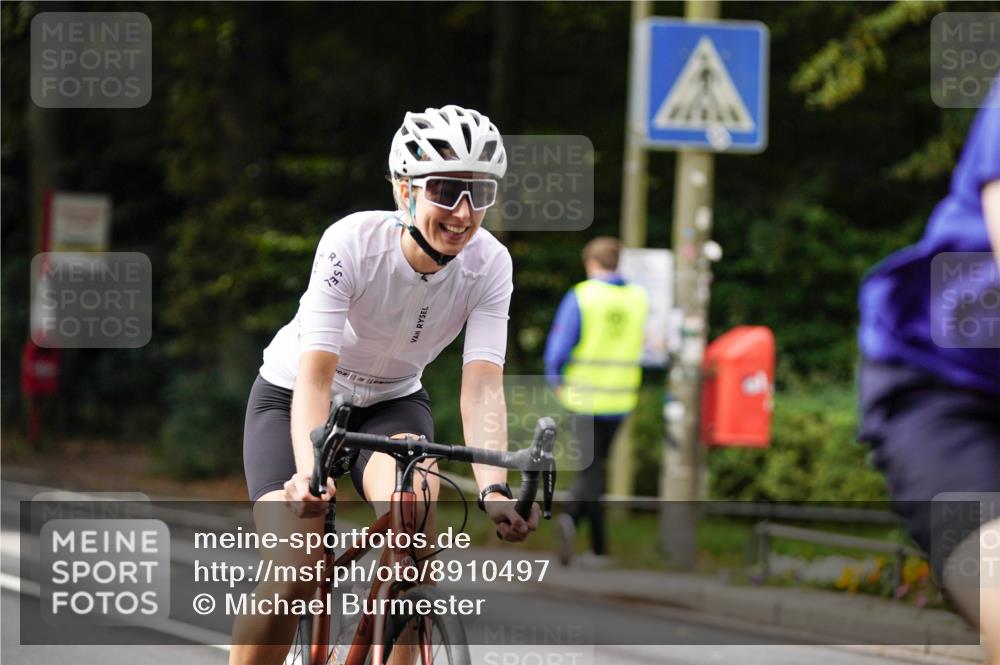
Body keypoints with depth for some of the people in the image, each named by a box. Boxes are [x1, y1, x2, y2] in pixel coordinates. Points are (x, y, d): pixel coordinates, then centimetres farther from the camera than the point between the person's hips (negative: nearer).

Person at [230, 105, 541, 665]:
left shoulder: (488, 265, -21)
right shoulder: (353, 243, -30)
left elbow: (482, 385, -29)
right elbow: (315, 375, -36)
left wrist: (494, 487, -46)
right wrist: (310, 474, -53)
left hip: (392, 404, 2)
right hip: (292, 398, -2)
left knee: (415, 511, -32)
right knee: (294, 576, -22)